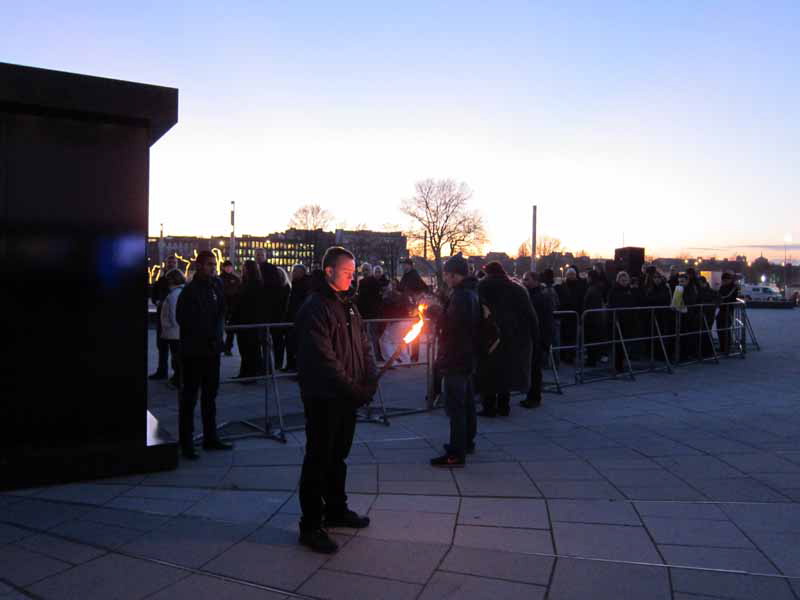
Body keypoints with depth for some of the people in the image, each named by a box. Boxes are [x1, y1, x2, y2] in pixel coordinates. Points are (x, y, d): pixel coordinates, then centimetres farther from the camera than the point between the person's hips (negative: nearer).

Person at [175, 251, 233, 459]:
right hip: (193, 350, -6)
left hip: (212, 349, 6)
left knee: (210, 395, 14)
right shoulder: (190, 290, -10)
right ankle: (186, 443, 6)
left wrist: (217, 333, -4)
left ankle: (210, 438, 24)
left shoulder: (217, 286, 8)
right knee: (190, 396, 0)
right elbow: (182, 318, -11)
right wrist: (206, 334, -12)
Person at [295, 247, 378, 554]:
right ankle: (310, 526, 10)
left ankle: (336, 510, 35)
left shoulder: (348, 306, 12)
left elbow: (363, 345, 13)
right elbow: (323, 358, -21)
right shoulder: (315, 308, -15)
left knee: (338, 456, 20)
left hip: (347, 397, 8)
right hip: (323, 398, -8)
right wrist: (353, 389, -19)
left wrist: (369, 381, -3)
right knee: (318, 459, 0)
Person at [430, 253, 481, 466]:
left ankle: (456, 453, -3)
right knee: (467, 403, 20)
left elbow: (446, 326, -22)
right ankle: (467, 442, 34)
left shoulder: (460, 296, -20)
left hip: (455, 360, -11)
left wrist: (435, 313, -9)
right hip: (468, 358, 11)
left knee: (455, 406, -7)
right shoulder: (472, 293, 13)